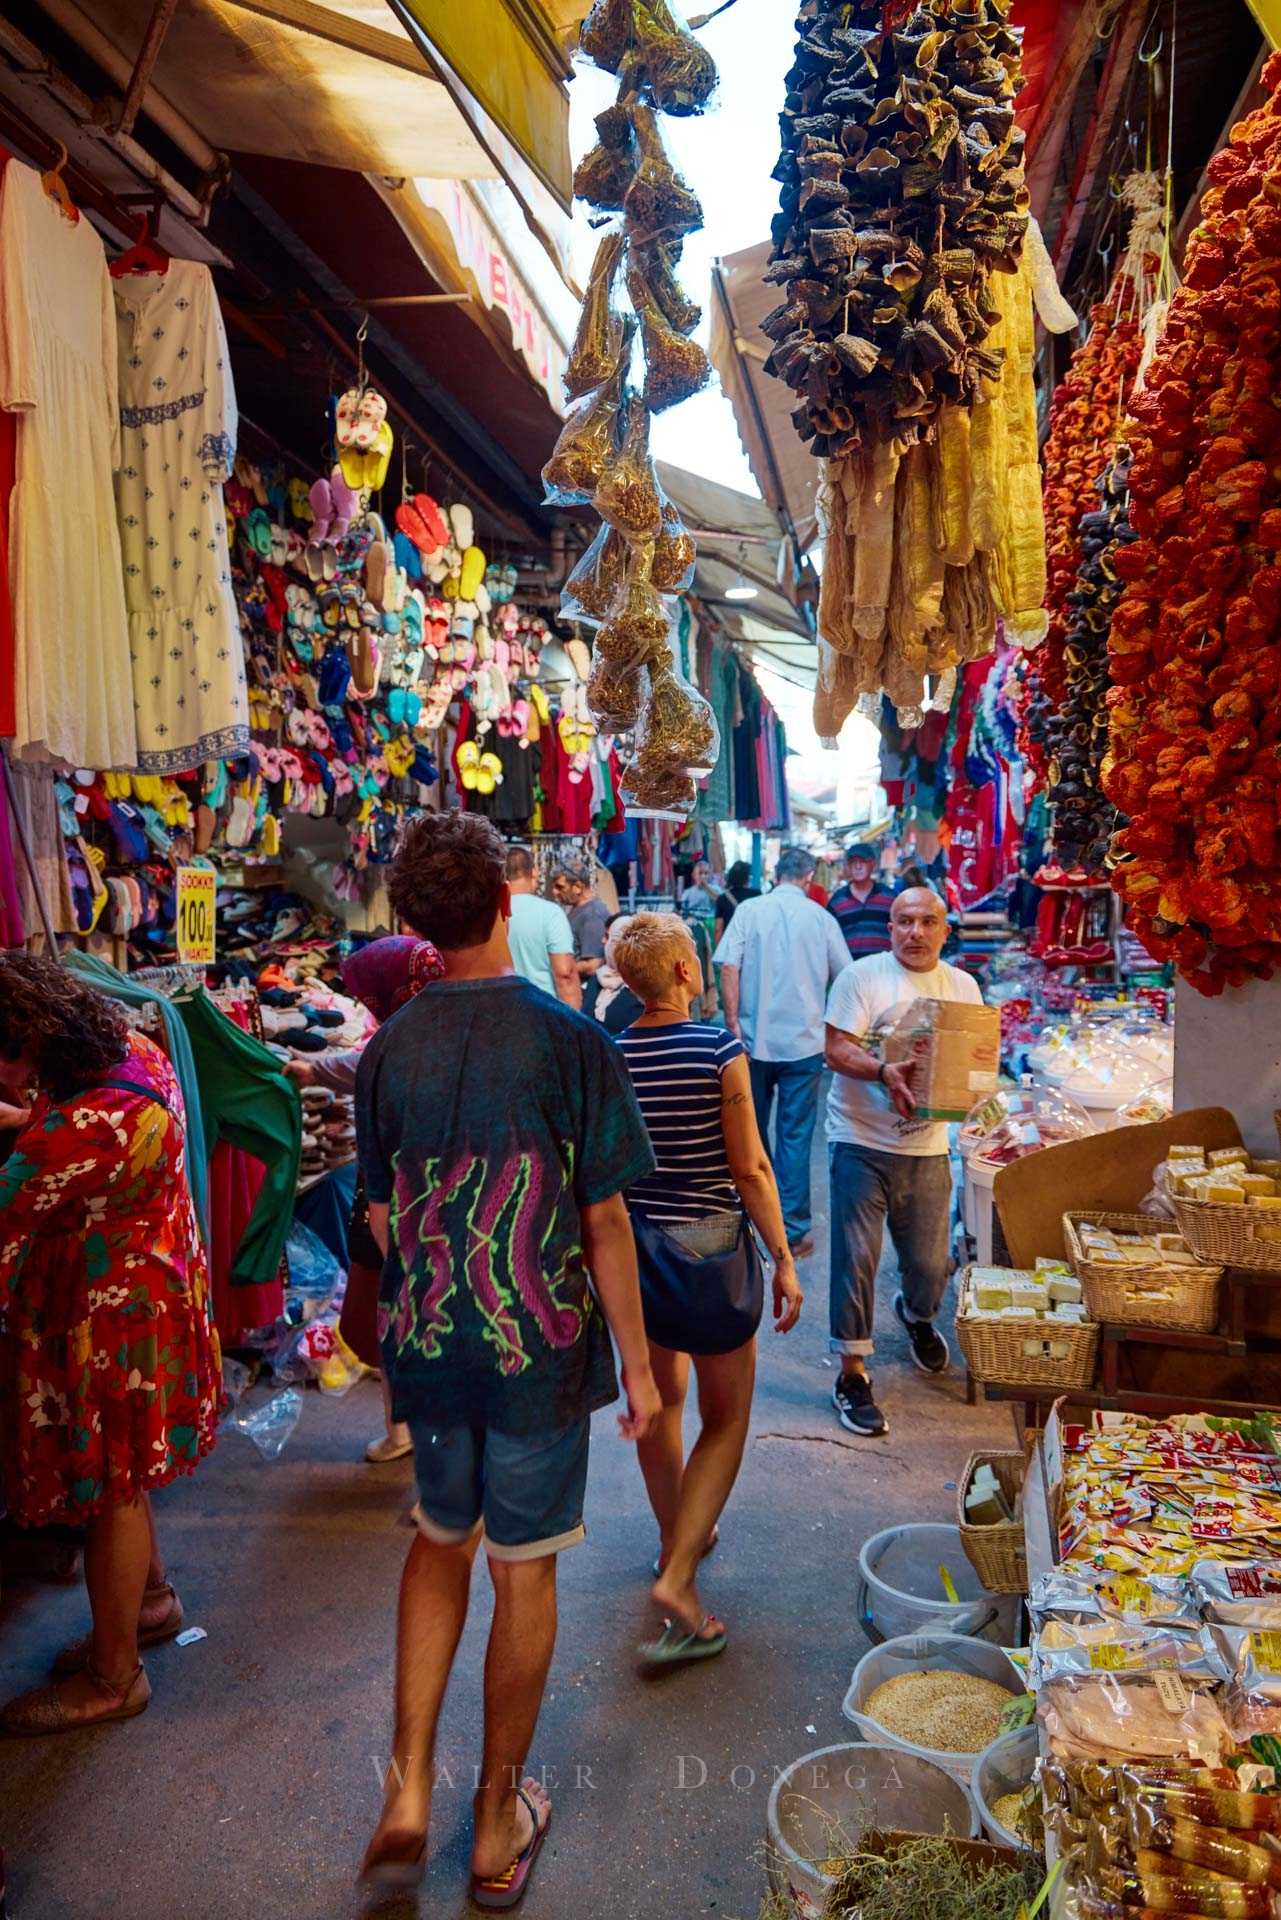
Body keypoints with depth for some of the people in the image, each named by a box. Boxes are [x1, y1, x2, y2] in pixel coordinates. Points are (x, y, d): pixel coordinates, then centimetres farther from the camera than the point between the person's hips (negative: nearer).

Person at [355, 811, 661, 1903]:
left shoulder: (388, 1050, -5)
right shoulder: (571, 1041, -16)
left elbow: (381, 1216, 4)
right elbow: (605, 1220, -13)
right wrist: (638, 1363, -3)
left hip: (426, 1348, 3)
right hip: (541, 1348, -3)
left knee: (442, 1538, 25)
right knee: (524, 1570, 13)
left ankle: (409, 1792, 23)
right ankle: (499, 1824, 31)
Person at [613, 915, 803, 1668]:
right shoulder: (719, 1050, -14)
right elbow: (751, 1169, -12)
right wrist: (784, 1260, -3)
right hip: (709, 1243, -4)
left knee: (661, 1395, 22)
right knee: (726, 1414, 9)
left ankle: (677, 1538, 39)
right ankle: (679, 1575, 0)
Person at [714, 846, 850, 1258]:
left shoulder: (749, 910, -2)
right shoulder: (821, 917, 0)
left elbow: (728, 967, -10)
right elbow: (845, 977, 8)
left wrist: (733, 1024, -6)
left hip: (754, 1039, 1)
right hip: (804, 1042, -1)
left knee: (752, 1131, 17)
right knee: (795, 1137, 3)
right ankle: (793, 1231, 4)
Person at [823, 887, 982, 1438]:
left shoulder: (963, 986, 10)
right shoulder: (862, 976, -4)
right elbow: (836, 1048, -12)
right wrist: (883, 1073, -29)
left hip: (927, 1147, 4)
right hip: (862, 1141, -4)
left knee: (930, 1263, 12)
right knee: (855, 1259, -2)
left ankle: (918, 1316, 46)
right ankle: (852, 1373, 11)